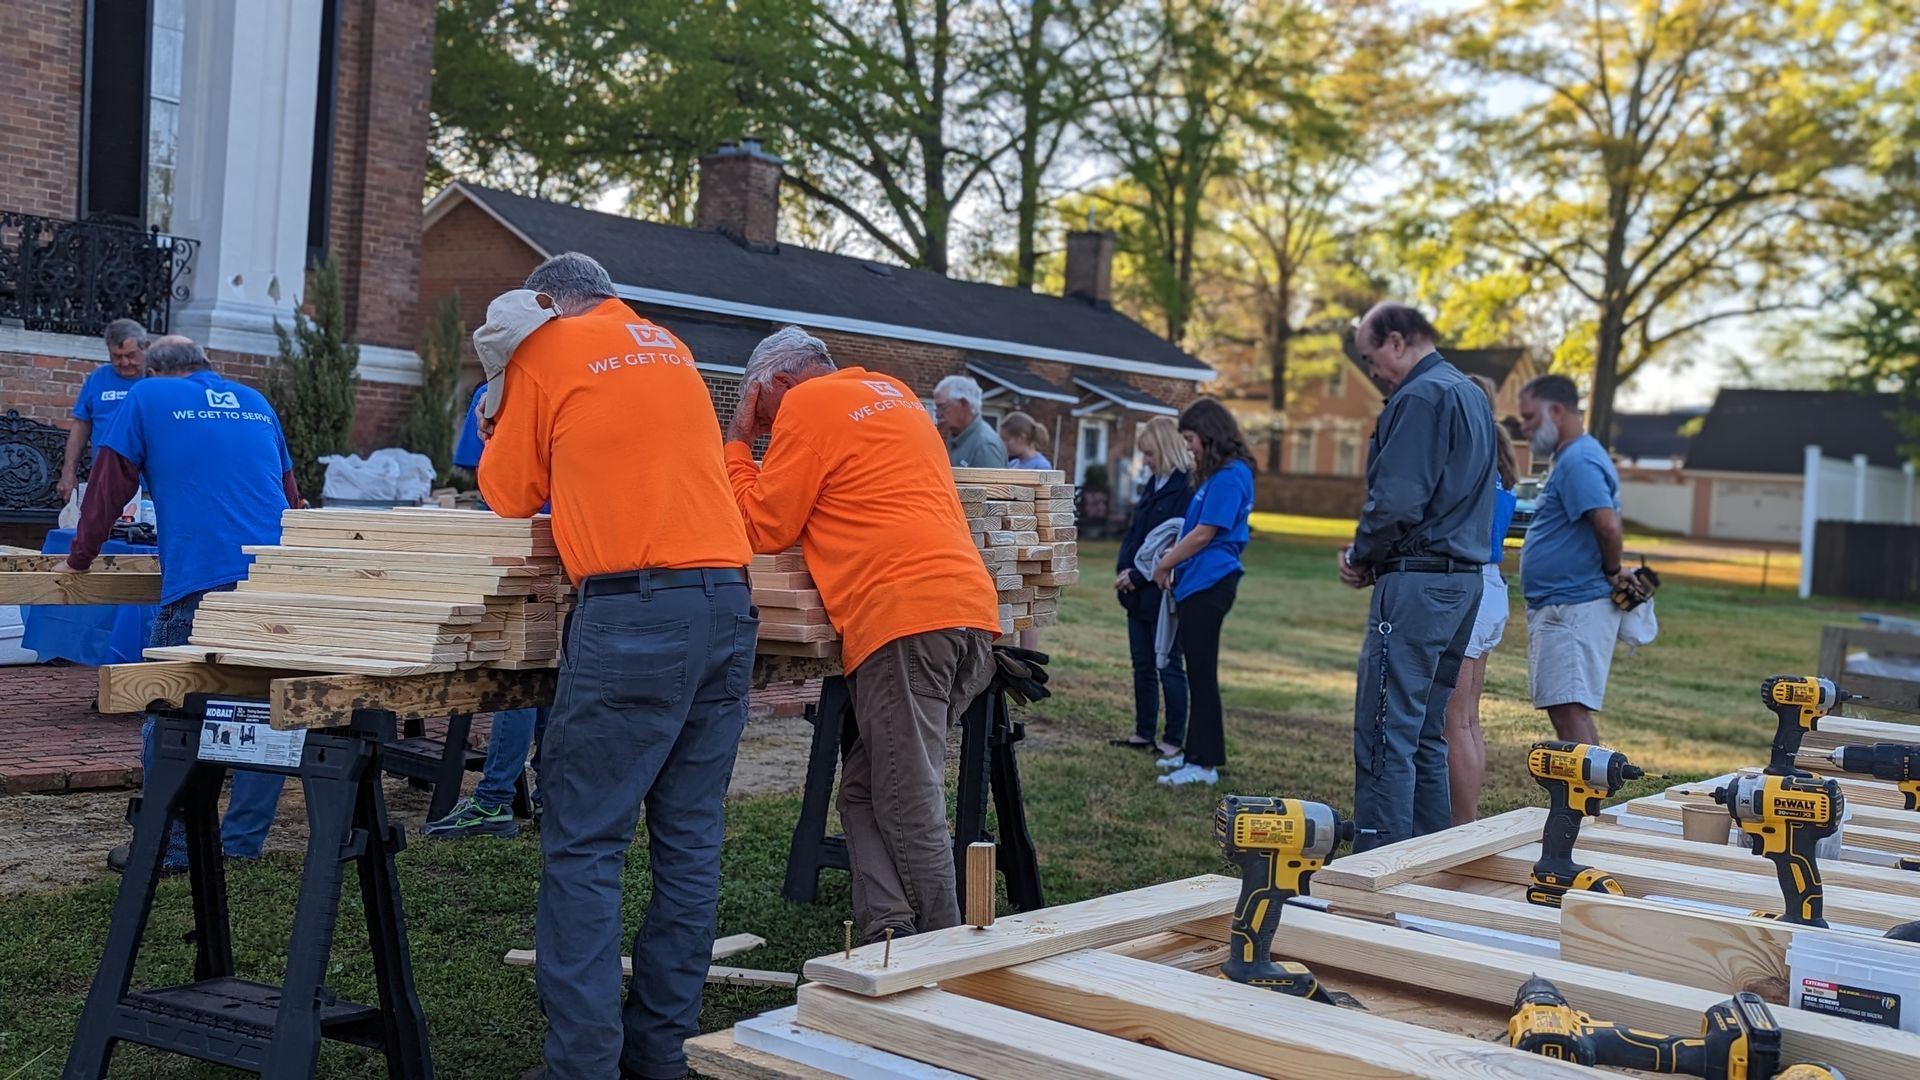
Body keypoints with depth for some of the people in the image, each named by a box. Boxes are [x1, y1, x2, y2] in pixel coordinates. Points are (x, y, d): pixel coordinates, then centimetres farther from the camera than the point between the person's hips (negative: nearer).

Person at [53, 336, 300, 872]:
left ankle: (167, 847, 1)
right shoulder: (256, 403, 23)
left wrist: (78, 559, 21)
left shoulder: (147, 398, 11)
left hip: (200, 580, -5)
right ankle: (244, 838, 13)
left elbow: (110, 483, 10)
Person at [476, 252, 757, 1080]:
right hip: (728, 603, 6)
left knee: (584, 846, -1)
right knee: (689, 843, 9)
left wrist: (503, 407, 28)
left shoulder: (548, 347, 7)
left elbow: (509, 495, 13)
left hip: (633, 614, -6)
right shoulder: (674, 351, 23)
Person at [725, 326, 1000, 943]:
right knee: (865, 790, 10)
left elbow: (764, 529, 5)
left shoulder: (806, 405, 3)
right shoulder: (893, 394, 28)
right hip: (972, 608, 9)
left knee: (910, 806, -6)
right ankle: (890, 931, 0)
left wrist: (738, 444, 16)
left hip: (903, 615, -9)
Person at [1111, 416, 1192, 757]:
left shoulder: (1187, 489, -16)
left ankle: (1174, 740, 8)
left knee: (1169, 668, 0)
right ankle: (1144, 733, 22)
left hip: (1164, 593, -9)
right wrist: (1123, 569, 0)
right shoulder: (1152, 486, 13)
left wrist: (1138, 576, -18)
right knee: (1142, 665, 14)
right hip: (1138, 592, 9)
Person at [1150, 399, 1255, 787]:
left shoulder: (1229, 476, -15)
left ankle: (1205, 763, -1)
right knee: (1198, 671, 15)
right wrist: (1172, 558, 9)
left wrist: (1165, 564, -4)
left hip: (1208, 584, -10)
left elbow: (1203, 535, -15)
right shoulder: (1220, 473, 16)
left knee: (1202, 672, -6)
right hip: (1198, 584, 10)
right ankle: (1196, 751, 23)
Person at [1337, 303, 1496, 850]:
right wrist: (1375, 556, 13)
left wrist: (1362, 556, -4)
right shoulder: (1471, 396, 19)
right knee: (1426, 735, 14)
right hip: (1464, 576, 10)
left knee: (1386, 733, -7)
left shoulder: (1421, 396, -12)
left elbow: (1395, 498, -21)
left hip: (1417, 582, -10)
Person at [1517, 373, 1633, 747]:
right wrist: (1611, 571, 12)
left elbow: (1608, 524, -27)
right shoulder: (1574, 457, 19)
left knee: (1569, 712, -13)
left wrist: (1612, 571, -11)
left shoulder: (1578, 461, -15)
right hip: (1562, 607, 11)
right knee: (1572, 712, 14)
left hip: (1572, 608, -11)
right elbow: (1604, 526, 25)